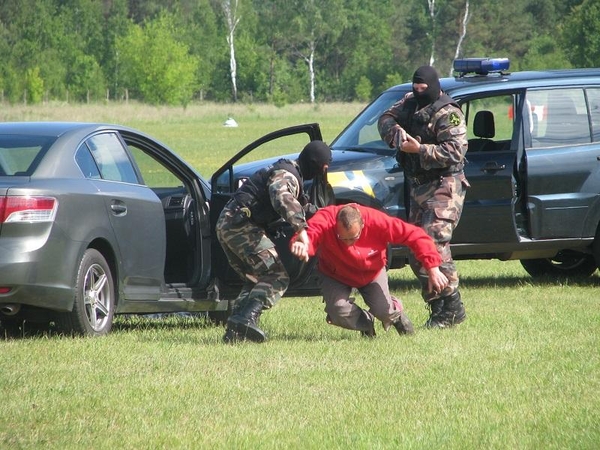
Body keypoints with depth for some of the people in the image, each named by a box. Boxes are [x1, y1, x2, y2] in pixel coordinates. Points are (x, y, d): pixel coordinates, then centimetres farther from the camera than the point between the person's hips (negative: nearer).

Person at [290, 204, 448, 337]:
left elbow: (415, 235, -30)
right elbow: (310, 234, -57)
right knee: (339, 313, -23)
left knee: (383, 311, -18)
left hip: (372, 272, 0)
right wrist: (302, 245, -83)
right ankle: (367, 323, 13)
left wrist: (433, 269, -34)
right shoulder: (325, 220, -37)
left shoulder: (376, 221, -35)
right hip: (336, 275, 0)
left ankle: (396, 311, 22)